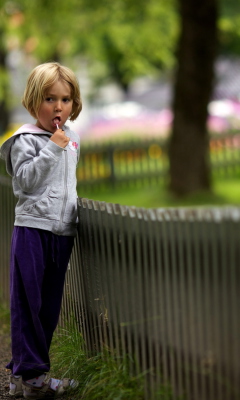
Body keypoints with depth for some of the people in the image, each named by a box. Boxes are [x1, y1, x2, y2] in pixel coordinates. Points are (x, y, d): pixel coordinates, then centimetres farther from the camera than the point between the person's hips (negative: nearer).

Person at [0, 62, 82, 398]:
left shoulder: (72, 141, 15)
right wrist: (52, 147, -20)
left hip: (62, 231, 7)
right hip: (32, 229, -7)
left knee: (50, 306, 10)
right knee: (28, 303, -4)